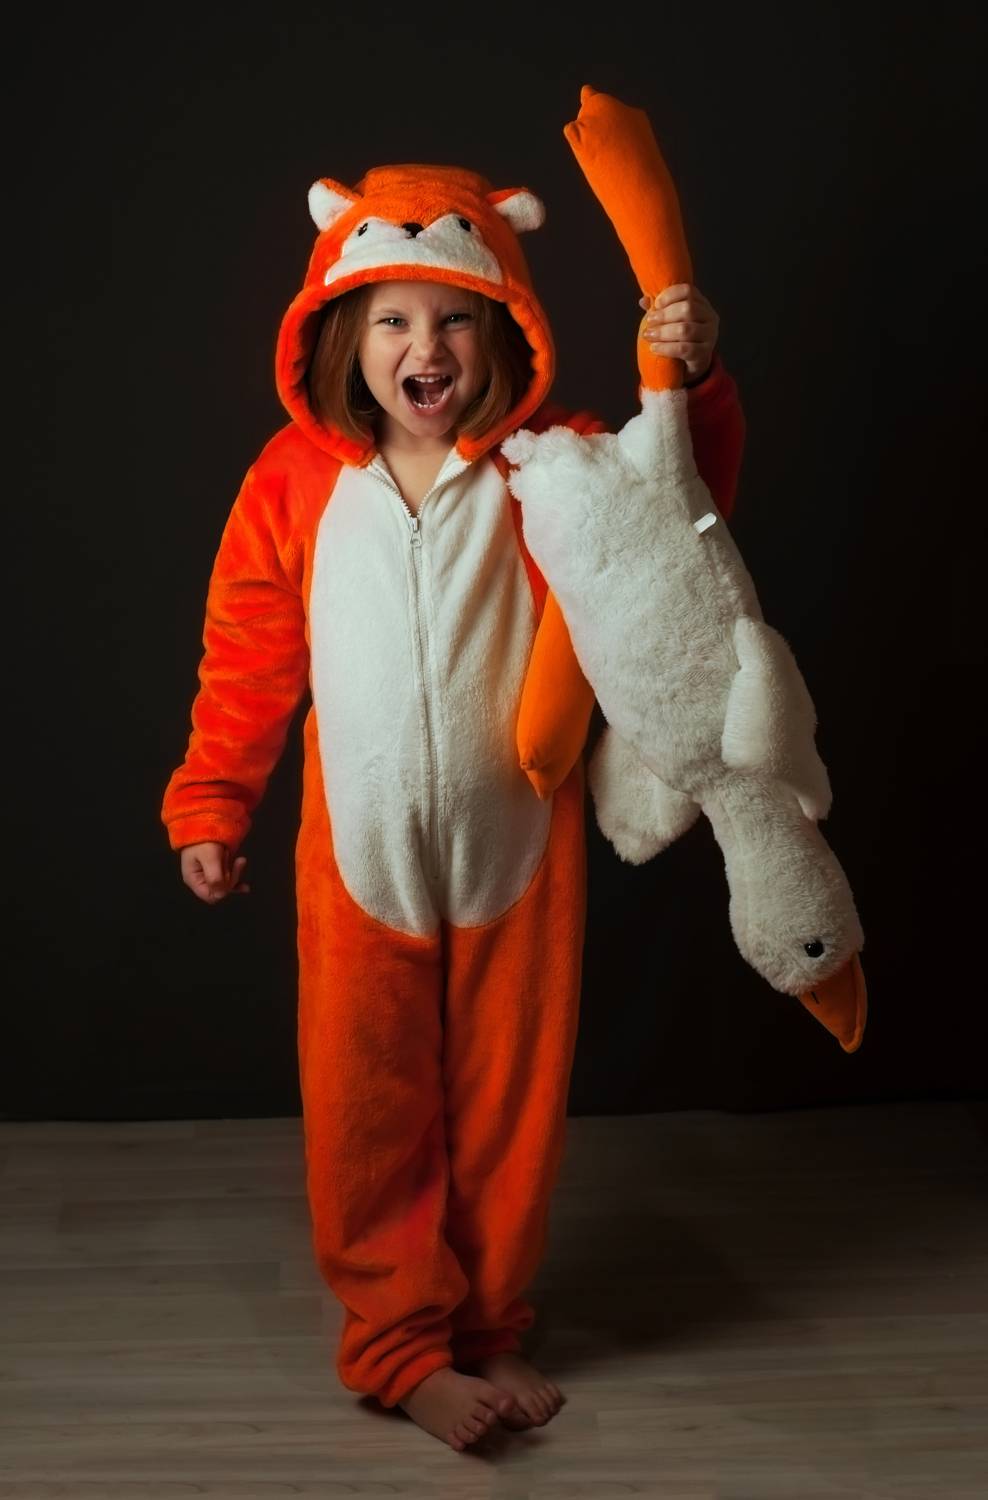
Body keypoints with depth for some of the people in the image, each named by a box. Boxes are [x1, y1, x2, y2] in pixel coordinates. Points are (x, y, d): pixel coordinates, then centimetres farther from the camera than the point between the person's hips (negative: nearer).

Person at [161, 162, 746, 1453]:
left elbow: (682, 502, -13)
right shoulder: (294, 482, -5)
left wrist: (694, 382, -30)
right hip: (361, 857, 0)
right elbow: (248, 659, 1)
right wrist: (209, 806, 3)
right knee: (371, 1108, 9)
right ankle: (399, 1341, 28)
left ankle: (490, 1324, 34)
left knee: (510, 1101, 13)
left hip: (518, 853, 0)